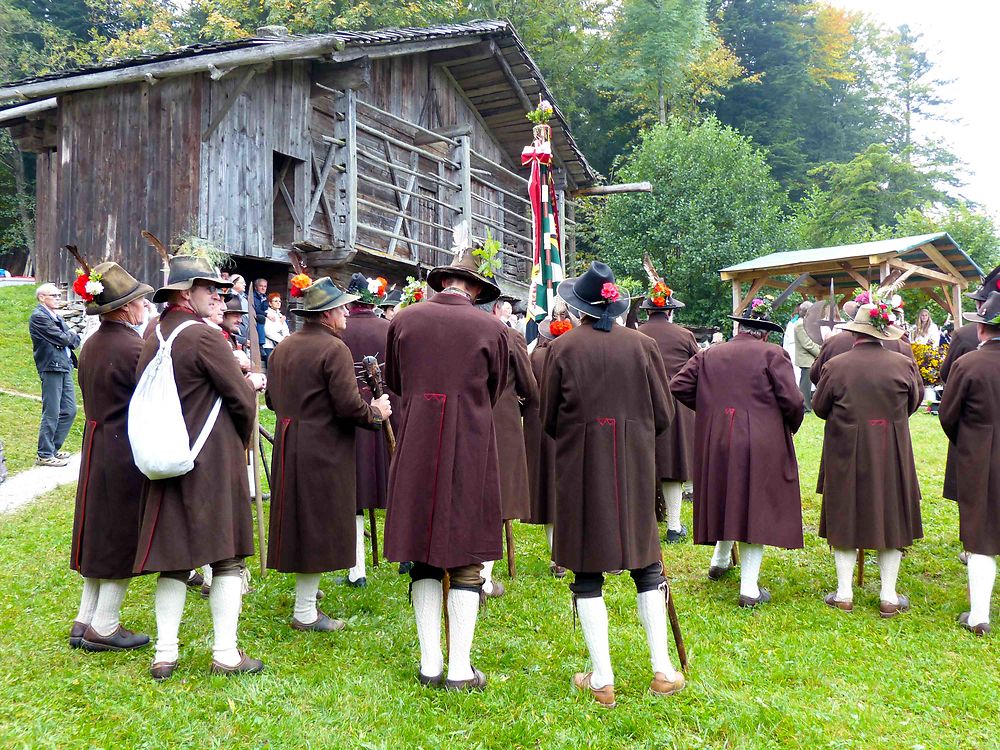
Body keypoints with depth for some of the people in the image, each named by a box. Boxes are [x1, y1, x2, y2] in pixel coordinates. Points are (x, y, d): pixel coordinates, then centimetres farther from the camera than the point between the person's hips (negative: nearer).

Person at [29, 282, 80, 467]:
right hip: (51, 368, -9)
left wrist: (69, 338, -6)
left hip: (65, 367, 9)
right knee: (51, 413, -4)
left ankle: (53, 448, 23)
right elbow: (62, 339, -15)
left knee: (69, 410, 12)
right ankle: (45, 455, 5)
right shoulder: (38, 317, -10)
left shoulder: (57, 317, 18)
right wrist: (72, 336, 4)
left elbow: (73, 340, 14)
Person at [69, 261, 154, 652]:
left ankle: (85, 621, 24)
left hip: (95, 451, 9)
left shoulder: (91, 345, 7)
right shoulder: (134, 348, -20)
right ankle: (104, 627, 11)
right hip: (127, 455, -9)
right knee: (124, 537, 3)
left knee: (99, 535, 16)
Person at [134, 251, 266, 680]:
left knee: (173, 558, 11)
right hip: (214, 463, -7)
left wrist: (243, 382, 20)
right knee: (227, 557, 2)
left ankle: (165, 655, 14)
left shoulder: (153, 339, 9)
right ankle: (226, 655, 6)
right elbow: (243, 400, -11)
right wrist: (242, 442, 10)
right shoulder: (204, 336, -14)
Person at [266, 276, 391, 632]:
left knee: (299, 520, 20)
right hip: (323, 451, -8)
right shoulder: (334, 348, -16)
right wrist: (376, 412, -4)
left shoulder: (283, 347, 10)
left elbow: (272, 398, 17)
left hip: (288, 449, 8)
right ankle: (305, 612, 6)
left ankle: (305, 589, 35)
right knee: (317, 525, 0)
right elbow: (349, 406, -21)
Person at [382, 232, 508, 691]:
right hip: (471, 450, -2)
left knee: (424, 558, 10)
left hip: (415, 448, 3)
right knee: (466, 562, 4)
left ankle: (430, 665, 16)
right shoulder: (490, 329, -4)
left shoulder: (404, 320, 2)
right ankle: (460, 670, 8)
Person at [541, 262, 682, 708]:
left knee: (588, 572, 5)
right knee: (646, 563, 14)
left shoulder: (563, 347, -6)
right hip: (636, 467, 2)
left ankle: (601, 680, 8)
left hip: (581, 468, -2)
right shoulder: (642, 345, -2)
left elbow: (549, 419, 1)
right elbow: (664, 415, 3)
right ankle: (663, 670, 16)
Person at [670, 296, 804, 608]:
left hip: (715, 442, 4)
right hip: (761, 445, -4)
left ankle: (719, 561, 39)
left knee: (726, 498, 24)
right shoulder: (773, 355, -6)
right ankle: (749, 588, 3)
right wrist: (790, 427, 7)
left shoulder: (709, 354, 7)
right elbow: (792, 400, -13)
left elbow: (678, 386, 1)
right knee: (756, 507, 3)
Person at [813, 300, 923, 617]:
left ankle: (844, 594, 13)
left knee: (845, 517, 10)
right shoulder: (904, 364, -7)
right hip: (892, 453, 1)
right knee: (891, 516, 11)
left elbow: (819, 407, -2)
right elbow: (914, 402, 7)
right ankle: (889, 597, 15)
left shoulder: (835, 366, -12)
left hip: (846, 452, -1)